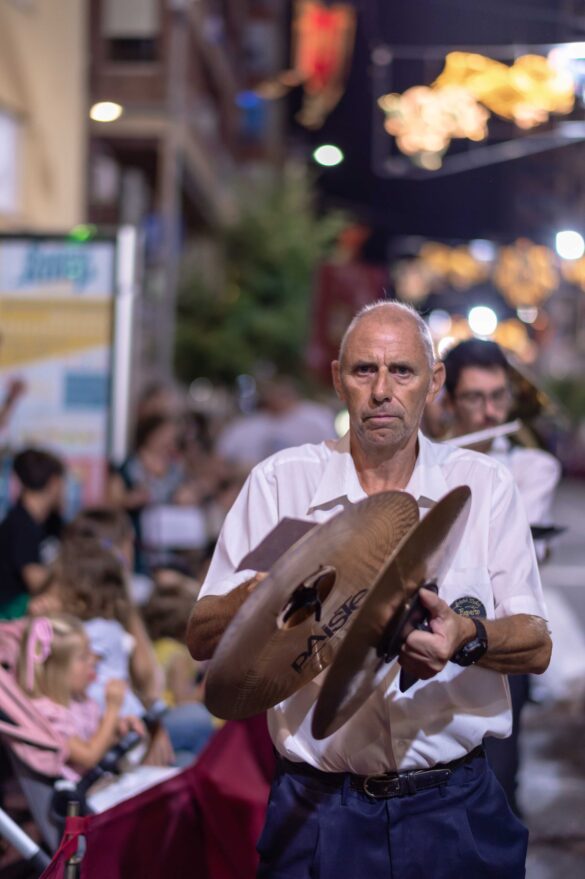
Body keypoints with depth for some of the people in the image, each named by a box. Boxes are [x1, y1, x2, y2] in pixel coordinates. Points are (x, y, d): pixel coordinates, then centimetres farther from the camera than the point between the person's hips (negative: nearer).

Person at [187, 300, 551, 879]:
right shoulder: (280, 481, 2)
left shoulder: (483, 485, 3)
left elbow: (537, 646, -2)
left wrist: (468, 637, -24)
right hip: (318, 810, 0)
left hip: (453, 808, 1)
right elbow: (201, 639, -1)